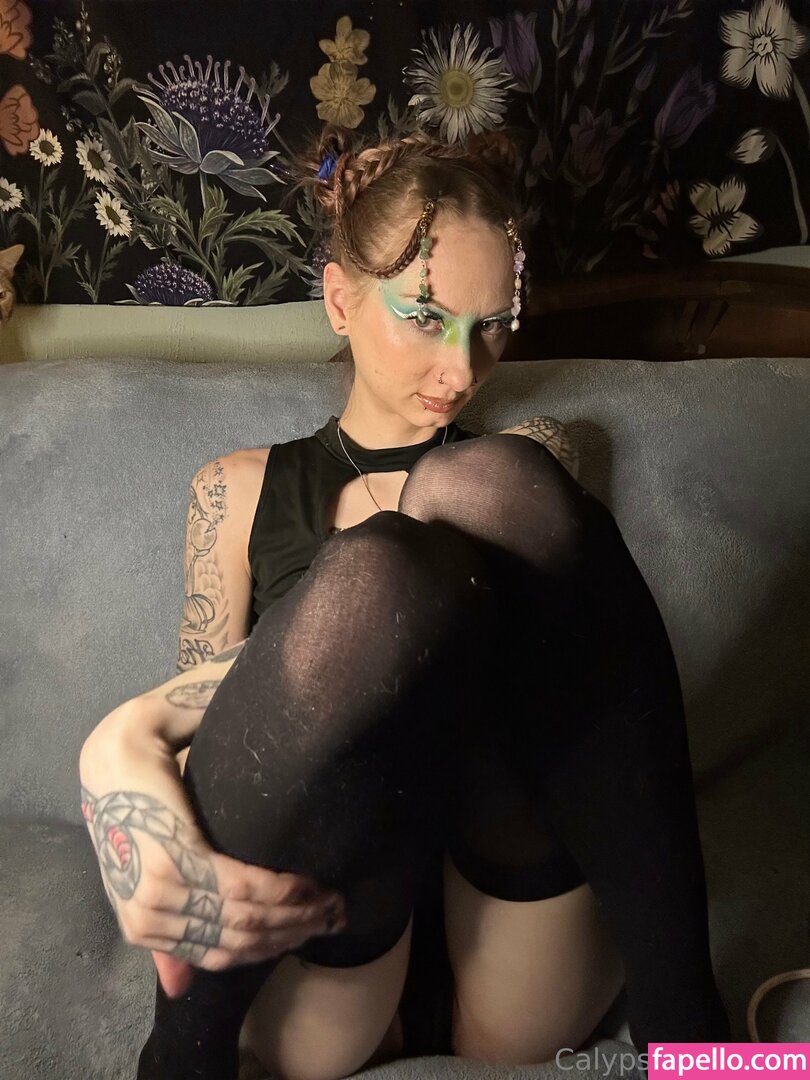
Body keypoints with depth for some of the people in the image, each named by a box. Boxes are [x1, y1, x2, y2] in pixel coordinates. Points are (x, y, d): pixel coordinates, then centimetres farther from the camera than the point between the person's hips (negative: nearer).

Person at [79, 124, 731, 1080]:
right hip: (307, 953, 0)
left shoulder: (530, 466, 15)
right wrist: (127, 760, -20)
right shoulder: (240, 489, 16)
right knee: (376, 581, -32)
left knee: (492, 489, -23)